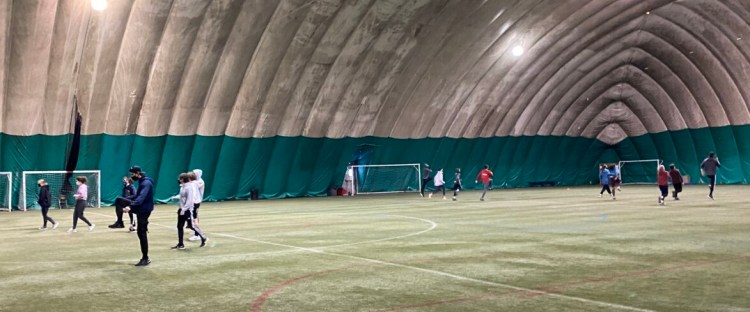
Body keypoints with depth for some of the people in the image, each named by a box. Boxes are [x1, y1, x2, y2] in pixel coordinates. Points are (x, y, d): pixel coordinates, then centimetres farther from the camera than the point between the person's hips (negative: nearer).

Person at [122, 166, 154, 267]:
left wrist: (130, 206, -43)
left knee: (142, 234, -7)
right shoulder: (142, 182, 12)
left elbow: (141, 198, -33)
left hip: (144, 210, -10)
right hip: (141, 209, 10)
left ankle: (145, 259, -1)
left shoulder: (146, 183, -19)